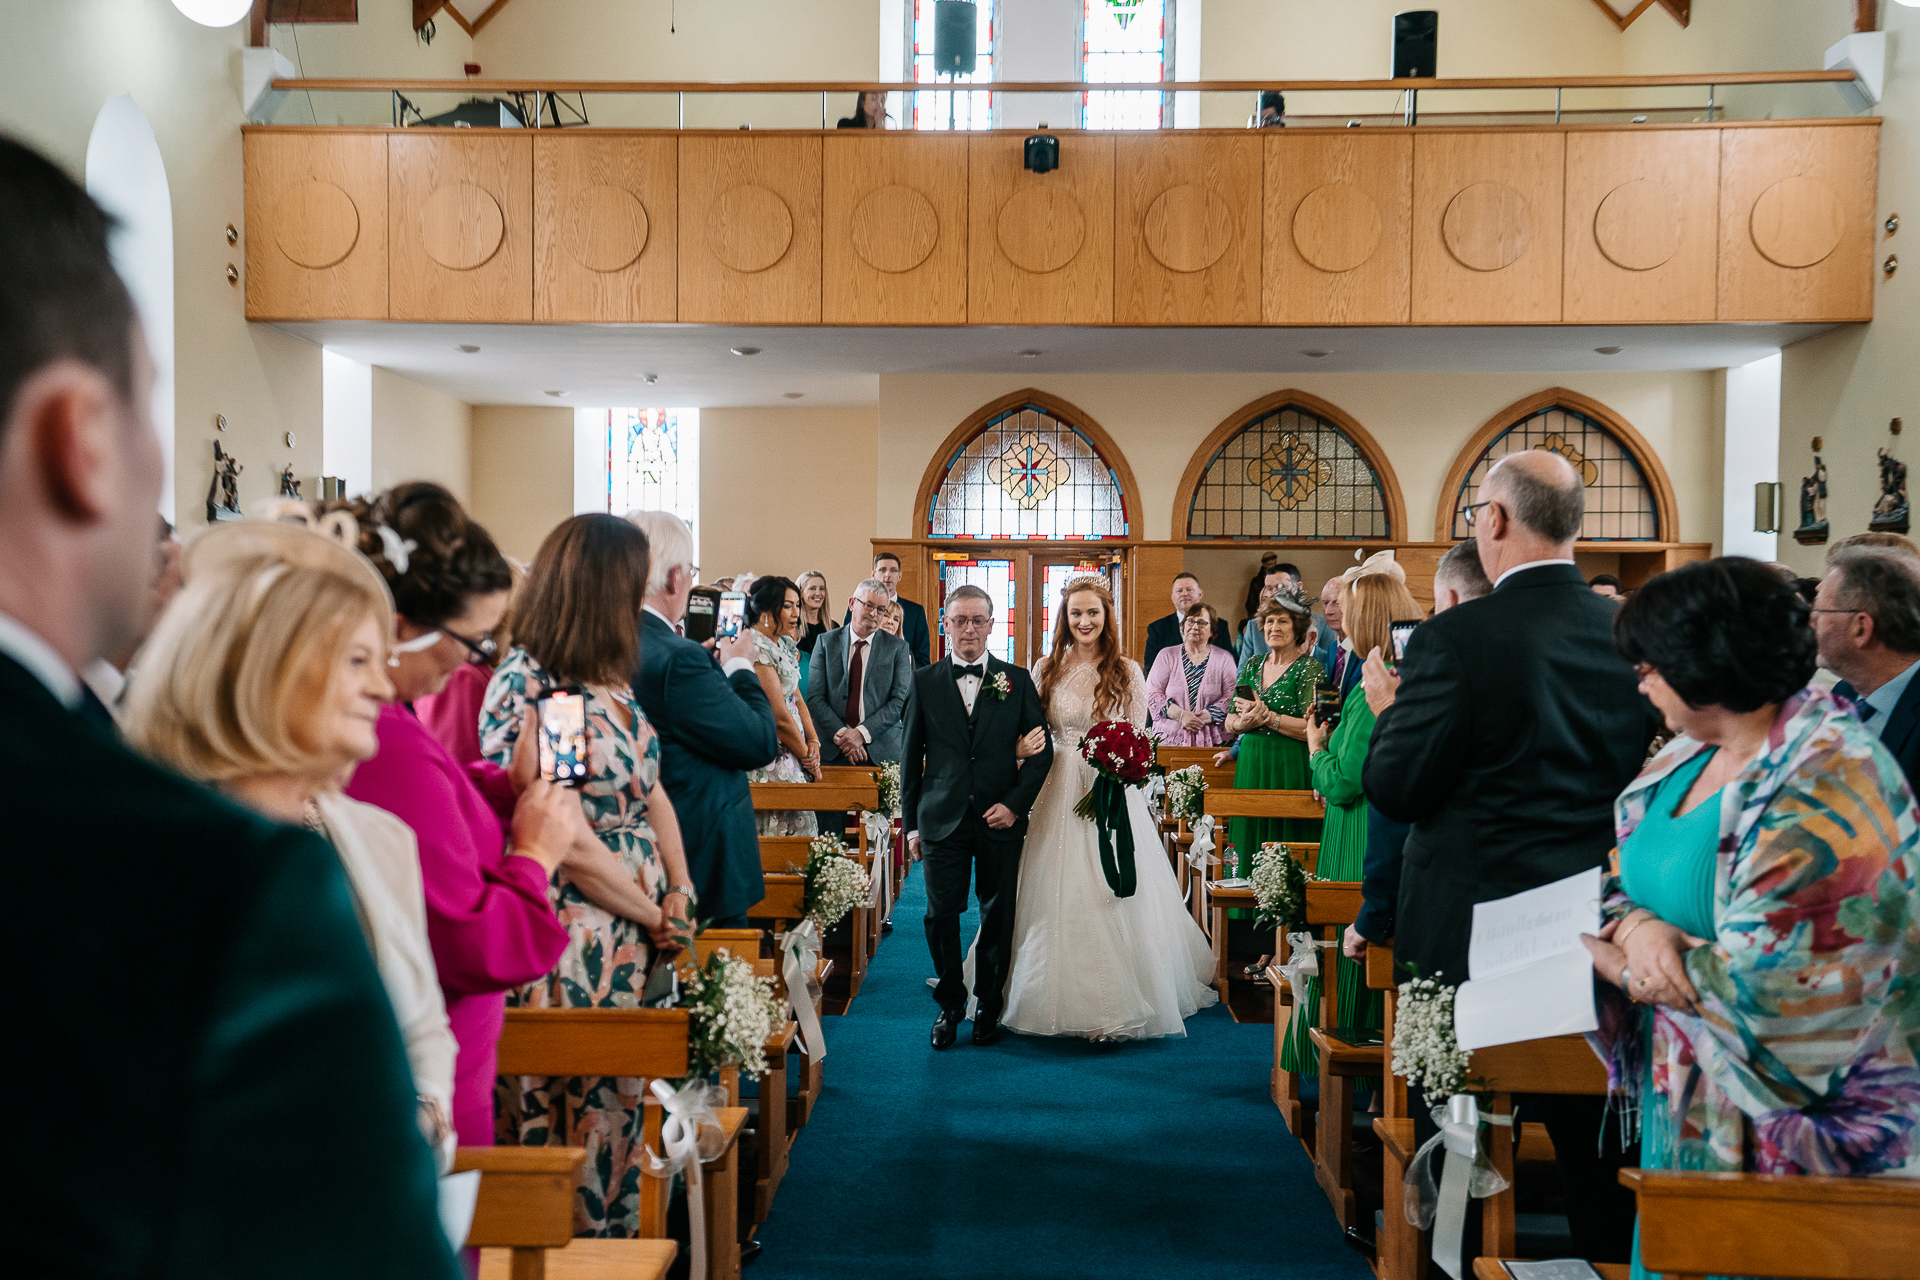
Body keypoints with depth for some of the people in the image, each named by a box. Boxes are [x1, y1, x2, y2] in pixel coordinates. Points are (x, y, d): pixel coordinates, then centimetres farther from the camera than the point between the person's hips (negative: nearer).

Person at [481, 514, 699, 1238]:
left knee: (621, 1110, 14)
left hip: (639, 934, 8)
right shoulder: (527, 692, -16)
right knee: (583, 1117, 4)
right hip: (571, 944, -8)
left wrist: (680, 892, 0)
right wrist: (653, 916, -9)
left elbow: (652, 792, 13)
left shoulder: (607, 680, 10)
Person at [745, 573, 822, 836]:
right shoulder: (757, 649, -18)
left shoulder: (784, 644, 11)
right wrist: (809, 759, -7)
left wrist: (813, 742, -1)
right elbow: (780, 717, -17)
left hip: (791, 759, 9)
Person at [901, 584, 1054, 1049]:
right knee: (941, 916, 2)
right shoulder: (924, 681, 4)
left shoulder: (1017, 680, 4)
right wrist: (911, 822, 4)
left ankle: (989, 1004, 25)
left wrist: (1015, 803, -8)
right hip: (942, 819, 0)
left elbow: (1042, 749, 3)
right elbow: (911, 757, 7)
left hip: (1000, 819, 0)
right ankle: (950, 1004, 21)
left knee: (998, 918, 8)